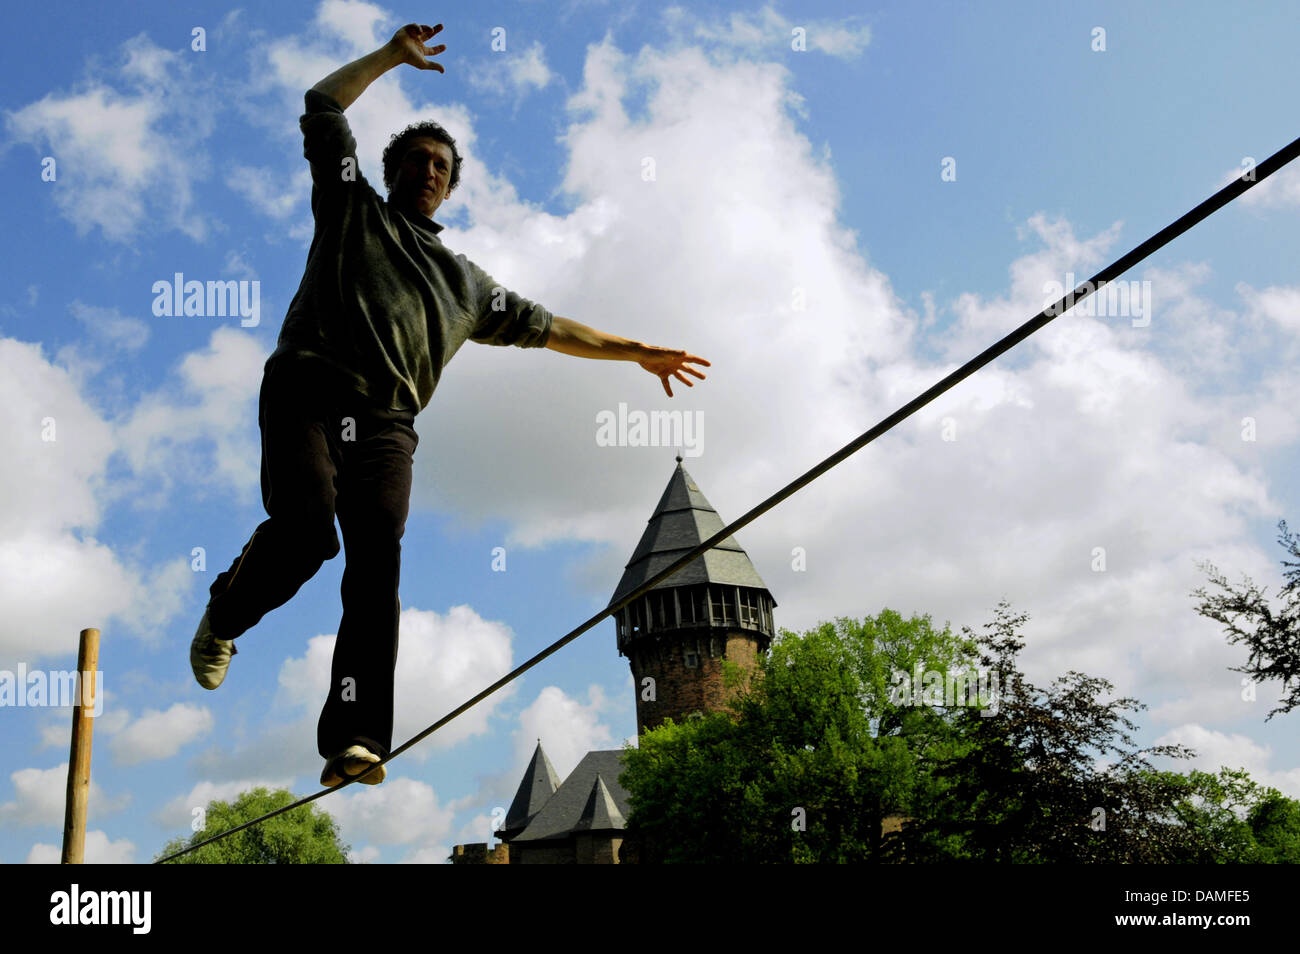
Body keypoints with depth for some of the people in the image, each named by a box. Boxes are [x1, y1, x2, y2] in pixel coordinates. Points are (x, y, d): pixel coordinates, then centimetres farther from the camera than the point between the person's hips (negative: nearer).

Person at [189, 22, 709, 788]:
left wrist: (634, 351, 32)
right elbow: (323, 107, 20)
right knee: (305, 529, -26)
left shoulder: (464, 281, 31)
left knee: (378, 565, -17)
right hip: (309, 393, -2)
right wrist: (392, 56, 22)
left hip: (385, 424, 3)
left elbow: (546, 327, 34)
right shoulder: (353, 210, 24)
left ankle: (355, 741, -24)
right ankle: (224, 618, 7)